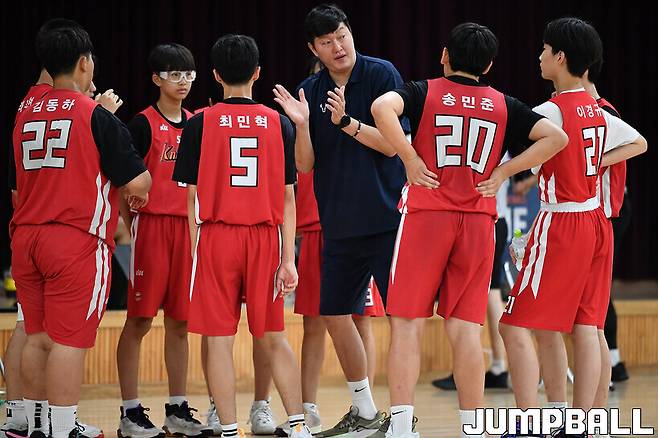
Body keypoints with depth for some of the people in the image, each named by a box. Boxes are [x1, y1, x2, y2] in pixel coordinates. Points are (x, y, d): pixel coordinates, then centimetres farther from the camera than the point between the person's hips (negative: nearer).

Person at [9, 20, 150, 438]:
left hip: (27, 237, 6)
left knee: (38, 337, 13)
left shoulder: (26, 117, 11)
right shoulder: (96, 115, -8)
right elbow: (137, 182, -12)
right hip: (77, 240, -6)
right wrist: (140, 193, 11)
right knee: (69, 340, -5)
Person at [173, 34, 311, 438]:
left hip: (216, 237, -2)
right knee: (274, 339, 11)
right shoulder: (279, 124, 3)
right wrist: (288, 259, 4)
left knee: (220, 340, 2)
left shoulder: (200, 124, -1)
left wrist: (194, 253, 6)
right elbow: (287, 198, 2)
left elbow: (194, 198, -1)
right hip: (265, 238, 2)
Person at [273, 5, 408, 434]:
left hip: (387, 217, -6)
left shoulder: (382, 74, -6)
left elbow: (392, 143, -11)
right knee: (336, 314, 10)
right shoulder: (311, 91, 7)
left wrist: (346, 122, -23)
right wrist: (302, 124, -12)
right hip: (339, 223, 6)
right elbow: (305, 164, 5)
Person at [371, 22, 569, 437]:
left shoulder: (424, 92, 2)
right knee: (466, 329, 5)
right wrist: (502, 172, 3)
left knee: (407, 324, 1)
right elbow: (556, 138, 0)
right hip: (478, 222, 2)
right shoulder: (503, 105, 9)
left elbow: (382, 107, -19)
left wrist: (410, 157, -9)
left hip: (425, 216, -2)